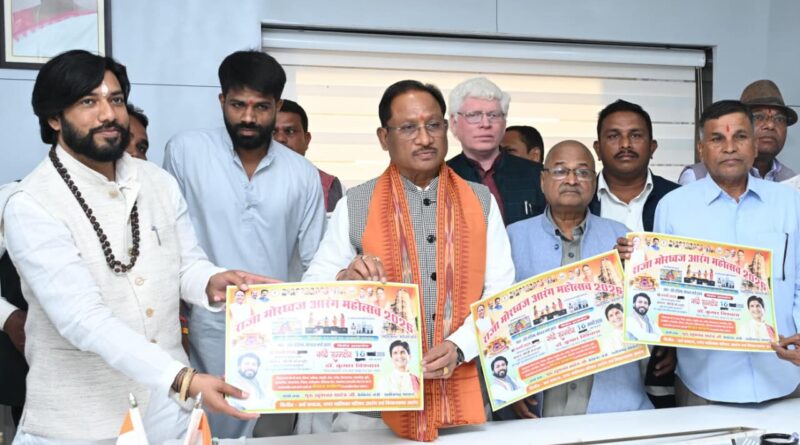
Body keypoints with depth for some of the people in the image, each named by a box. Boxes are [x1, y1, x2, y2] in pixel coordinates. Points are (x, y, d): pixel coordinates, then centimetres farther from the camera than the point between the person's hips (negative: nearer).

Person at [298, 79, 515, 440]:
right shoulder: (355, 205, 1)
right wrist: (345, 279, -20)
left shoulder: (481, 202, 5)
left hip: (463, 391, 1)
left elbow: (501, 292, 1)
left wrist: (460, 346, -14)